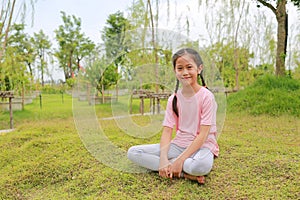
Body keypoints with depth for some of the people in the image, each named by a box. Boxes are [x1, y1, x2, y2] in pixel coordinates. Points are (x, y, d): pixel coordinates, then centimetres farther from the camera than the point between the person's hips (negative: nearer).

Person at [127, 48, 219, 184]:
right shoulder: (173, 99, 3)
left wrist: (180, 159, -24)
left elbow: (203, 135, -16)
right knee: (133, 152, -10)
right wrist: (163, 158, -21)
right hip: (179, 145, 6)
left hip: (202, 146, -5)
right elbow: (167, 131, -3)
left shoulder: (206, 96, -11)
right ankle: (185, 173, -16)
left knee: (202, 165, -43)